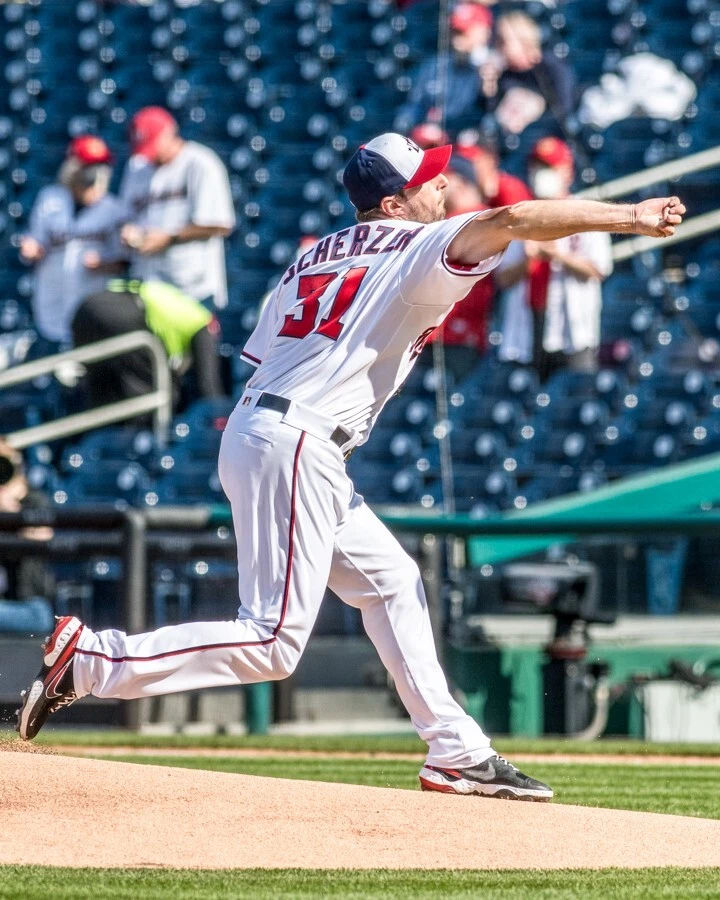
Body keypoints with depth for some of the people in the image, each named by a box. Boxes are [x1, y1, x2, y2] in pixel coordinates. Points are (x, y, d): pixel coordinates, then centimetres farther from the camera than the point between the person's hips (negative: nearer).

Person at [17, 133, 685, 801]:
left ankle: (456, 753, 17)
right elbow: (510, 220, -18)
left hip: (249, 425, 10)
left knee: (391, 581, 17)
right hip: (293, 447, -10)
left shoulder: (314, 257, 21)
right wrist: (626, 218, -21)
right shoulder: (416, 247, -3)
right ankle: (93, 658, -14)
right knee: (273, 643, -11)